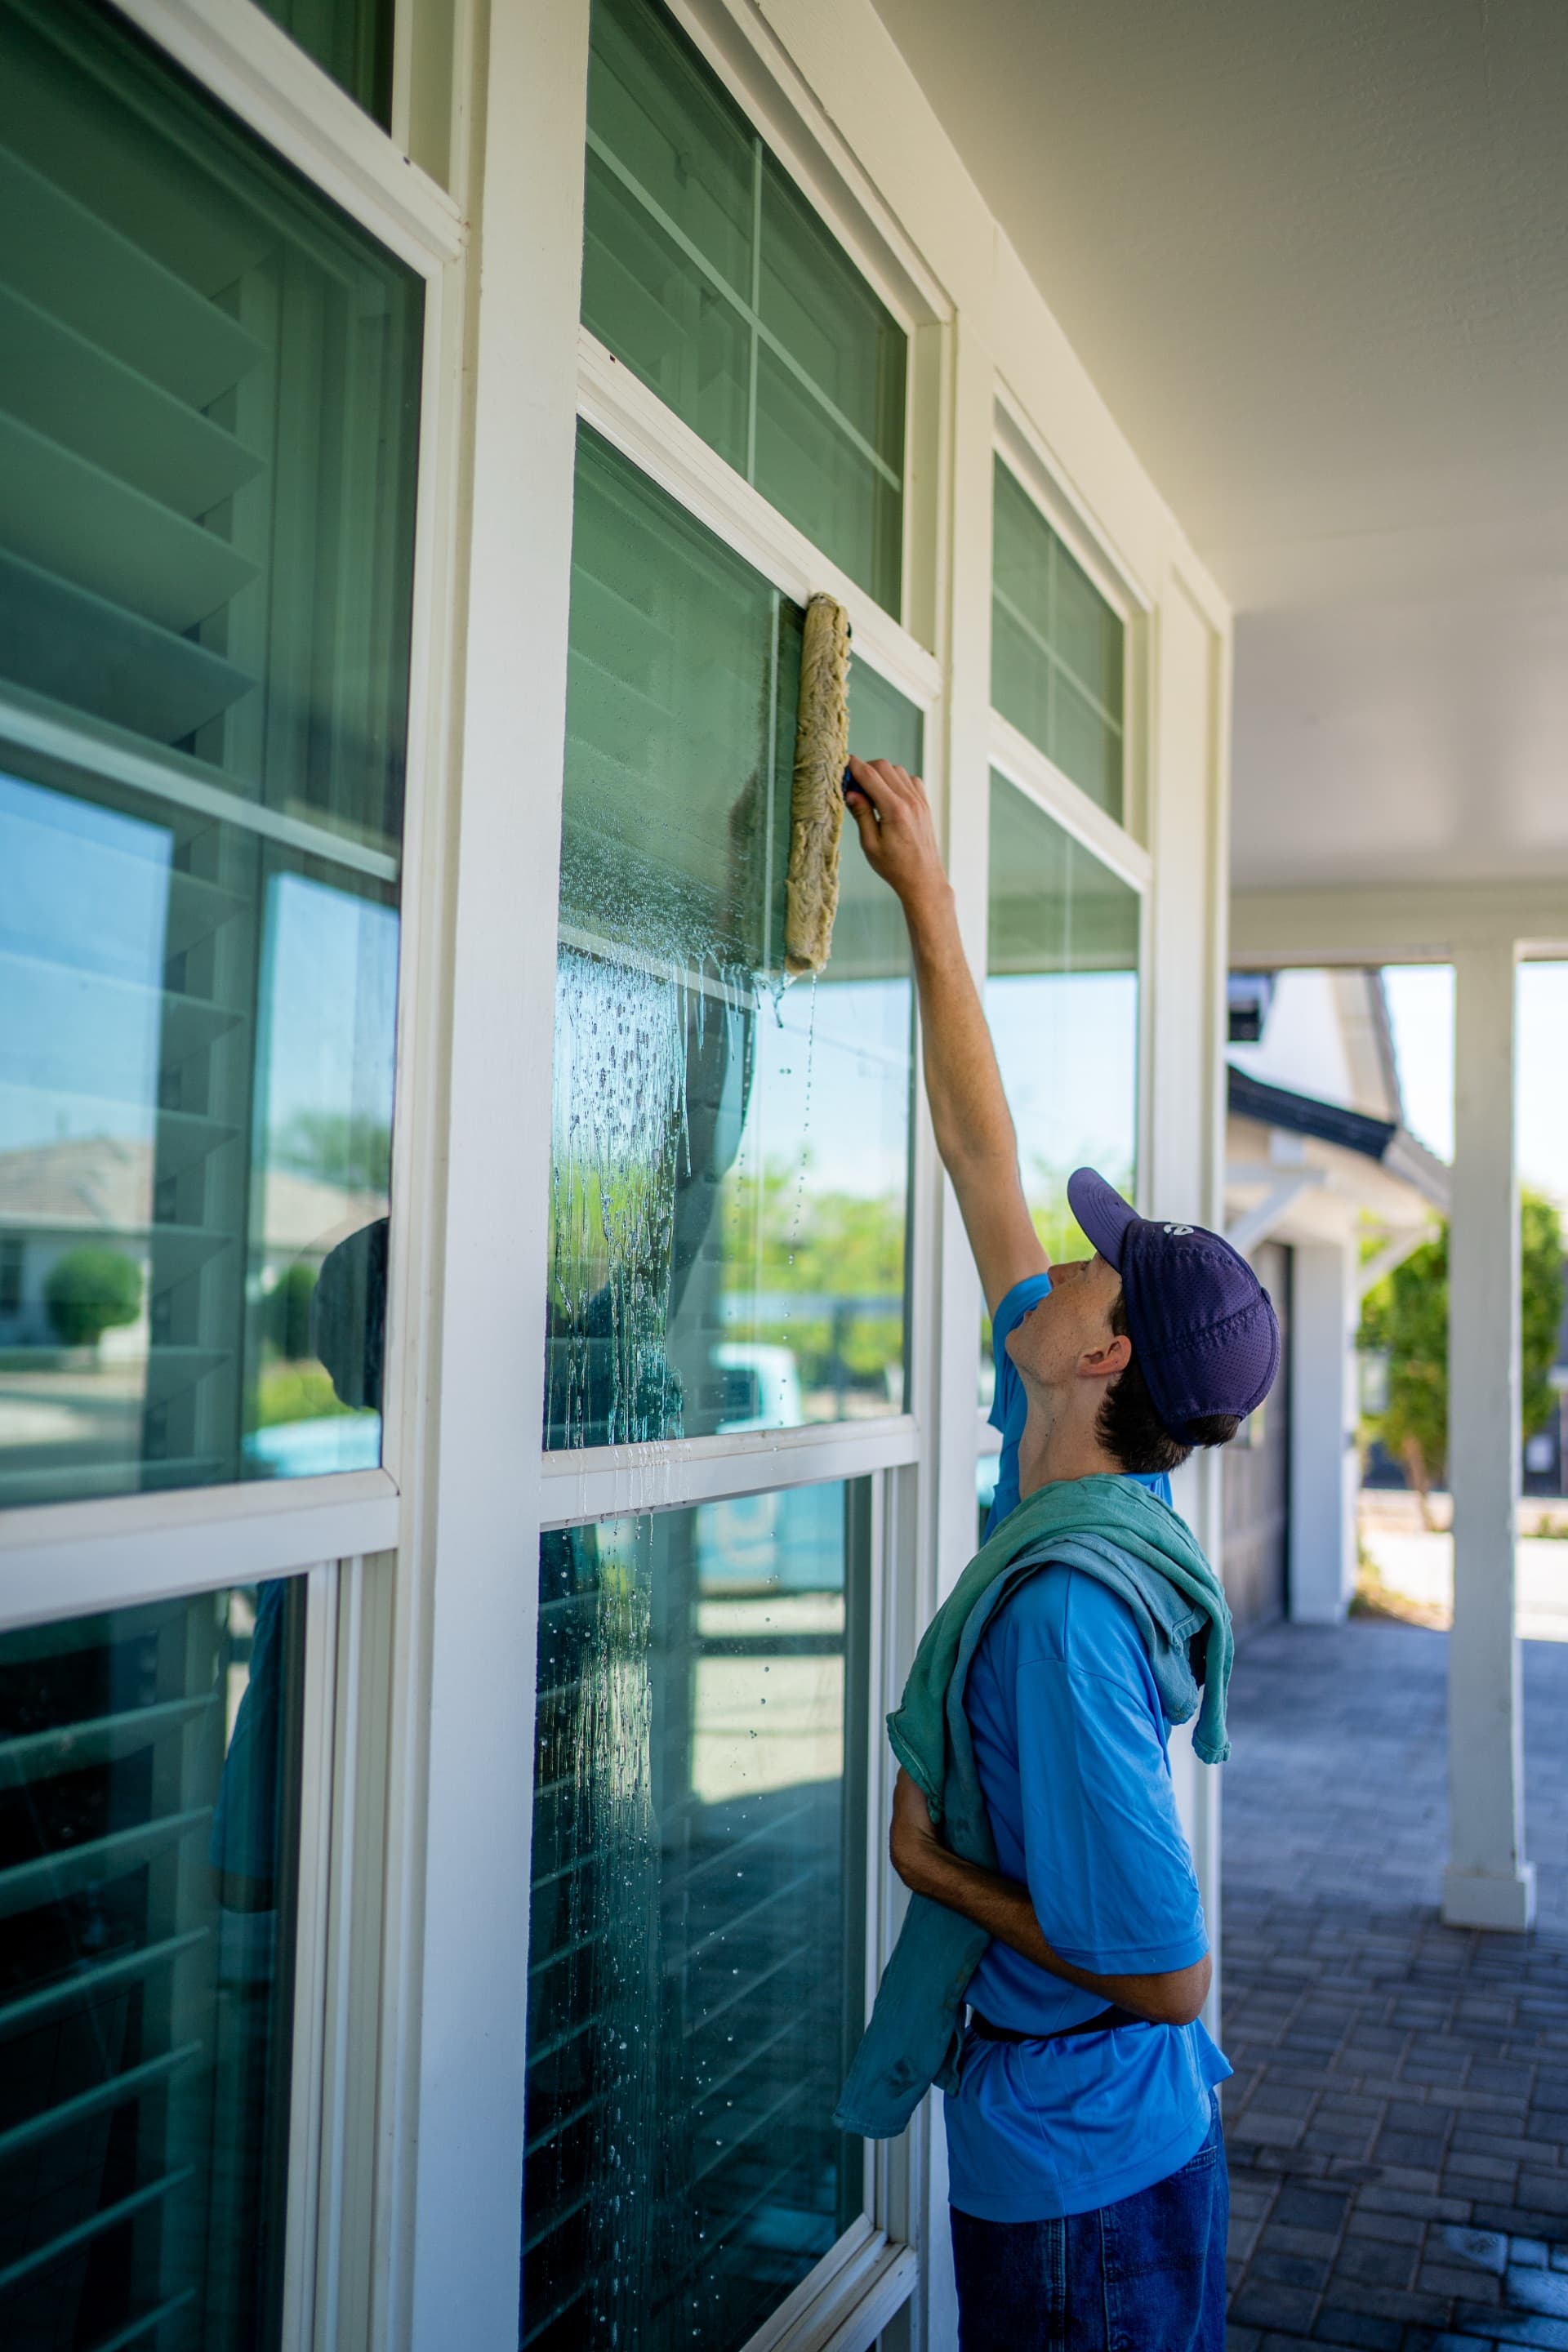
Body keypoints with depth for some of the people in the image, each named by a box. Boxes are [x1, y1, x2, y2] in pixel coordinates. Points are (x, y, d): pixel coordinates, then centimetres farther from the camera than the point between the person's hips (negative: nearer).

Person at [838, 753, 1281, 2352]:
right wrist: (923, 889, 4)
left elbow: (1163, 1971, -28)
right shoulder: (1082, 1479, -7)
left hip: (1081, 2172, -8)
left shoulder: (1065, 1605, -31)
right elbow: (980, 1159, -1)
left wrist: (936, 1871, -15)